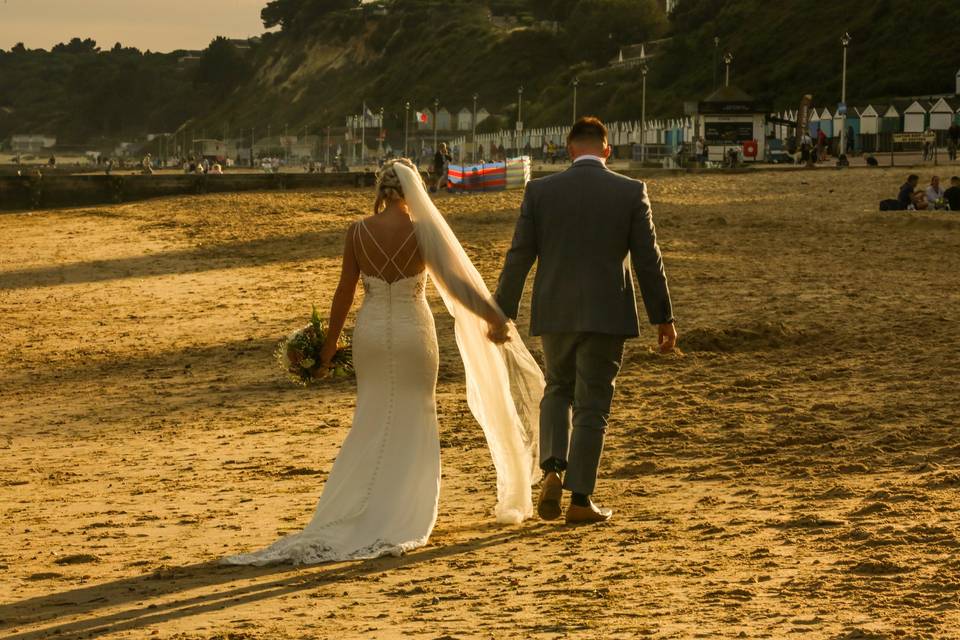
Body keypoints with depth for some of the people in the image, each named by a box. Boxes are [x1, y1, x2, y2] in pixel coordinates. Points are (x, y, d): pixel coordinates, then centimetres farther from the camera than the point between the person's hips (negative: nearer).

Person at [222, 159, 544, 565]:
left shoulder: (358, 231, -5)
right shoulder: (423, 231, -11)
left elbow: (345, 291, -1)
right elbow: (455, 280, -9)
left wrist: (330, 341, 9)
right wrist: (494, 319, 2)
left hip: (371, 333, 2)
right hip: (413, 331, -2)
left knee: (370, 424, 15)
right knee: (412, 426, 10)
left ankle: (352, 515, 13)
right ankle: (403, 520, 11)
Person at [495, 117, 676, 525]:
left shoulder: (540, 191, -2)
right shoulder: (631, 192, -4)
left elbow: (519, 257, 0)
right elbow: (648, 260, -2)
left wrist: (502, 313, 8)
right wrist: (663, 318, 5)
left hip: (554, 313, 2)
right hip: (606, 316, -1)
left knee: (558, 391, 22)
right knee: (592, 407, 6)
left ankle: (553, 470, 1)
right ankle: (580, 499, 6)